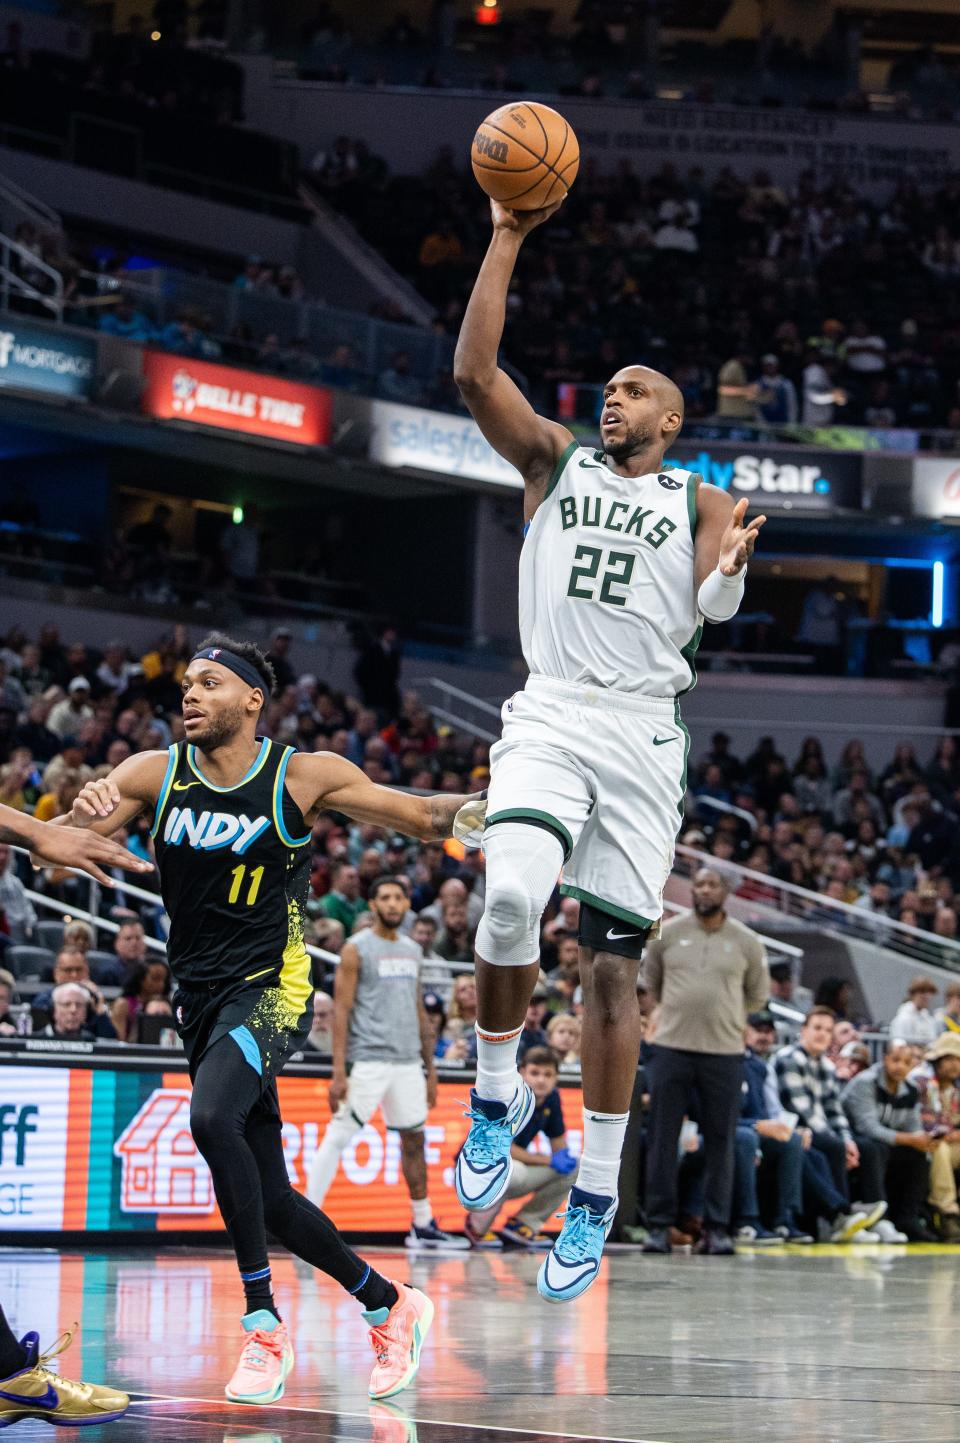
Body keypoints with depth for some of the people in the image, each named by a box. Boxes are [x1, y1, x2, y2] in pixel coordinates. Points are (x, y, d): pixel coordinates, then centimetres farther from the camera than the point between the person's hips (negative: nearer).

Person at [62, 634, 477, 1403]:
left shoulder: (304, 776, -6)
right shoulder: (156, 773, 2)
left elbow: (424, 817, 3)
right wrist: (84, 812, -28)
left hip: (271, 991, -5)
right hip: (201, 1001, 5)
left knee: (212, 1116, -32)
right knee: (270, 1198, 9)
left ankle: (264, 1325, -24)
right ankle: (391, 1306, 30)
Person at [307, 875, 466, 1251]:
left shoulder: (412, 950, 15)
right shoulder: (357, 949, -4)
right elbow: (341, 1010, -9)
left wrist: (430, 1068, 17)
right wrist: (339, 1072, -15)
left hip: (408, 1062, 7)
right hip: (369, 1061, -6)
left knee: (414, 1139, 10)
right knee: (338, 1137, -9)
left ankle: (423, 1227, 19)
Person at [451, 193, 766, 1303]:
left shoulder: (699, 502, 13)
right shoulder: (554, 462, 15)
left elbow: (715, 607, -1)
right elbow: (474, 375, 3)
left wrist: (733, 565, -24)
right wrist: (506, 241, -2)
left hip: (643, 737, 0)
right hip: (549, 721, 0)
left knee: (612, 962, 0)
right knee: (510, 900, -28)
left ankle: (596, 1197, 7)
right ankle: (497, 1098, -6)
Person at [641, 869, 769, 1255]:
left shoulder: (746, 942, 3)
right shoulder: (667, 934, 3)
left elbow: (758, 995, 17)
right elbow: (651, 982, 17)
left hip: (724, 1053, 0)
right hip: (671, 1049, 0)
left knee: (720, 1142, 2)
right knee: (662, 1137, -1)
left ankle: (716, 1227, 8)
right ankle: (660, 1224, 5)